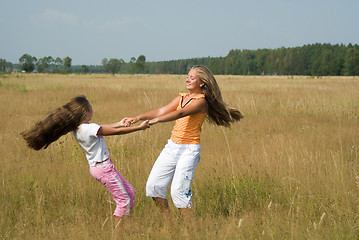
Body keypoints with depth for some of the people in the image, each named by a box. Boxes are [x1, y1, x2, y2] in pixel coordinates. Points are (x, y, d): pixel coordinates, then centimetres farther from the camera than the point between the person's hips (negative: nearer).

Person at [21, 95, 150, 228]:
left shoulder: (77, 129, 0)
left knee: (130, 191, 18)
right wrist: (140, 127, -8)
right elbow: (117, 132, -19)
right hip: (104, 168, -9)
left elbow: (103, 128, 15)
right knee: (123, 200, 0)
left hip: (96, 167, 9)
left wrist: (119, 124, 19)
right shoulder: (90, 128, -25)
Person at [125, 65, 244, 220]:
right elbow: (161, 111, 7)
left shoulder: (201, 101, -11)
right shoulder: (182, 97, 13)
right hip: (172, 146, 8)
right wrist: (138, 118, -6)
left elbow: (180, 113, -26)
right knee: (154, 184, 3)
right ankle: (168, 222, 15)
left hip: (189, 149, -8)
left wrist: (156, 120, -39)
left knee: (178, 191, -14)